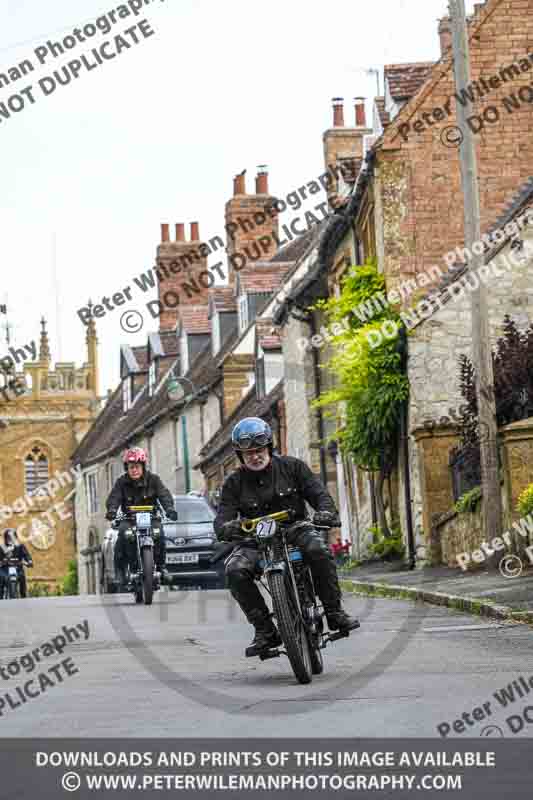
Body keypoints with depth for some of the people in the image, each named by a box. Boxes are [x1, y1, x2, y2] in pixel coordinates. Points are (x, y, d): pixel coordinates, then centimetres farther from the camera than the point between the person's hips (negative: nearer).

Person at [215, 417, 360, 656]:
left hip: (295, 529, -1)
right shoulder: (234, 483, 3)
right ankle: (264, 630, -18)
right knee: (235, 571, -28)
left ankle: (334, 612, -21)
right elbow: (222, 518, -5)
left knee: (318, 550, -34)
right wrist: (227, 528, -31)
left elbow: (318, 493, -1)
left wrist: (326, 511, -24)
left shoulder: (292, 467, 4)